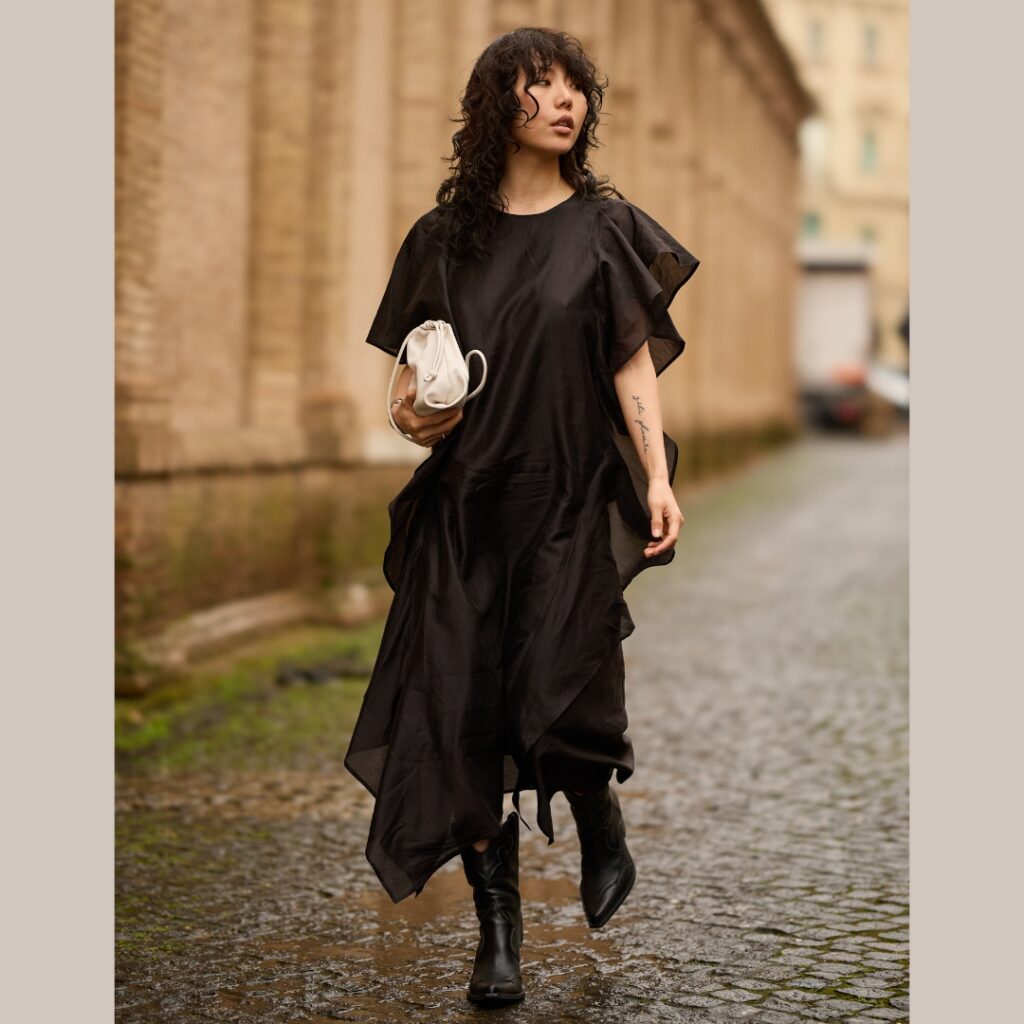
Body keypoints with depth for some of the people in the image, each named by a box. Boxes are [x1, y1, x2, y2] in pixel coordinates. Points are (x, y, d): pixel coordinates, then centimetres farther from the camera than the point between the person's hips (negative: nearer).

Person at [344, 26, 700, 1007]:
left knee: (557, 698, -12)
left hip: (571, 500, -2)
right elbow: (410, 372, 14)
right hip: (464, 504, 2)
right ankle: (499, 933, 10)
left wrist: (658, 480, -12)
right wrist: (409, 412, -8)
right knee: (463, 712, -3)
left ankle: (601, 826, 24)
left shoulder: (605, 228, 4)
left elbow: (633, 367, 0)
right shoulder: (445, 235, 9)